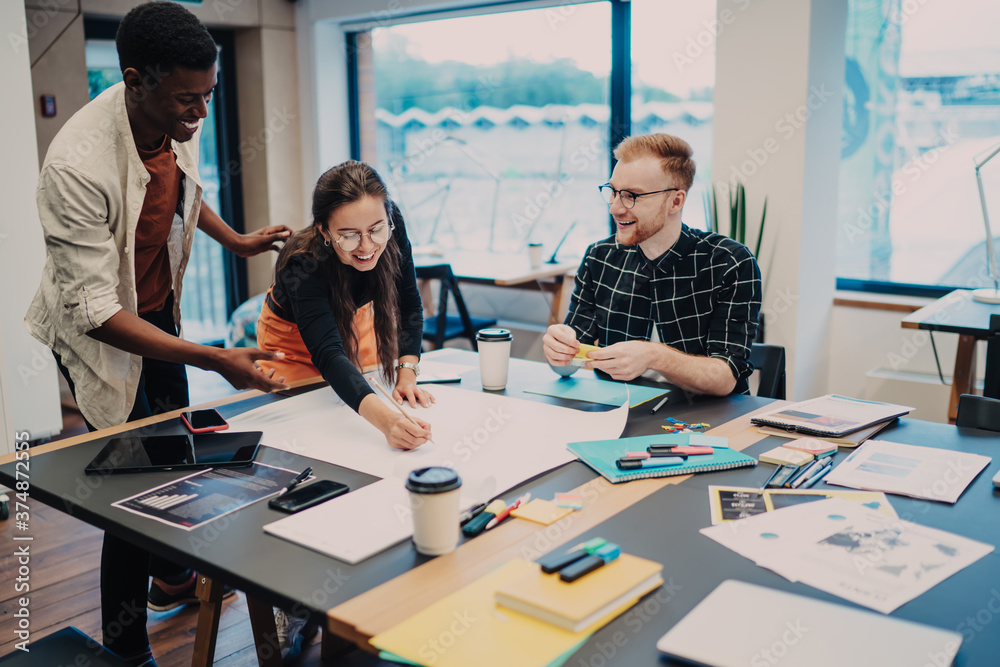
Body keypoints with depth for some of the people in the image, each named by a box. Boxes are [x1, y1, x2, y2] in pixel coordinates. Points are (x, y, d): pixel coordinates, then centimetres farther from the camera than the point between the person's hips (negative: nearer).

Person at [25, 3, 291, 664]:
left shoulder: (179, 121, -14)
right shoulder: (78, 166, -37)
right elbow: (95, 312, -35)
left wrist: (236, 241, 6)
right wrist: (214, 359, -42)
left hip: (159, 305, 7)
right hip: (97, 329, -7)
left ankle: (170, 576, 46)